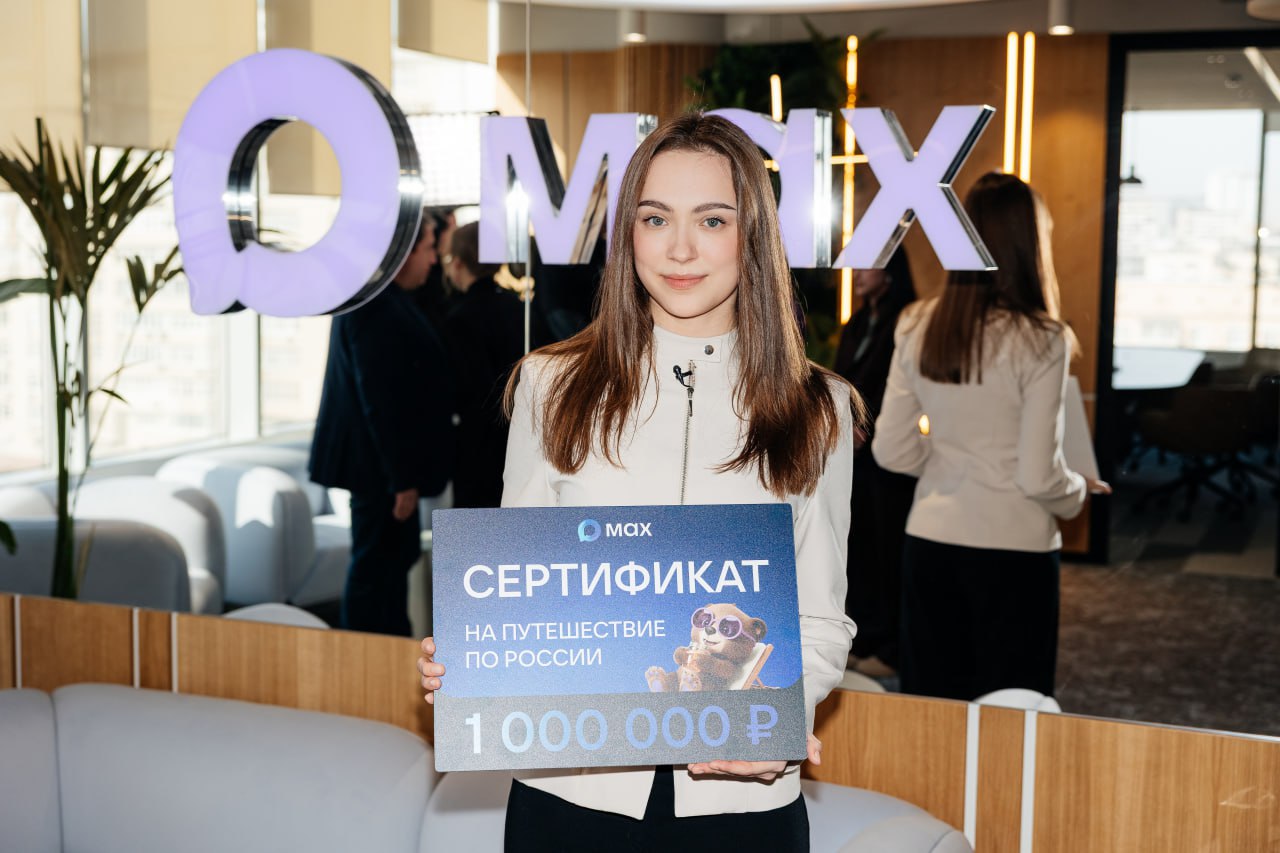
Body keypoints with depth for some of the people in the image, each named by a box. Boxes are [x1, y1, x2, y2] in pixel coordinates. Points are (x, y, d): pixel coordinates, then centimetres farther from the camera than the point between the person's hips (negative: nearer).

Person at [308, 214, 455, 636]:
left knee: (398, 555, 20)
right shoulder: (377, 307, -22)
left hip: (383, 462, 11)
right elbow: (380, 399, -25)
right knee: (375, 567, -1)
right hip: (379, 463, -11)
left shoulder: (383, 299, 11)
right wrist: (401, 477, -22)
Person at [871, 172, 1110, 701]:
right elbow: (1039, 476, -13)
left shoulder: (917, 327, -1)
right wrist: (1080, 492, 7)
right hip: (1013, 550, -4)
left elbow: (890, 452, 3)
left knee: (930, 704, 14)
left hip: (929, 542, 4)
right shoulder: (1041, 340, -14)